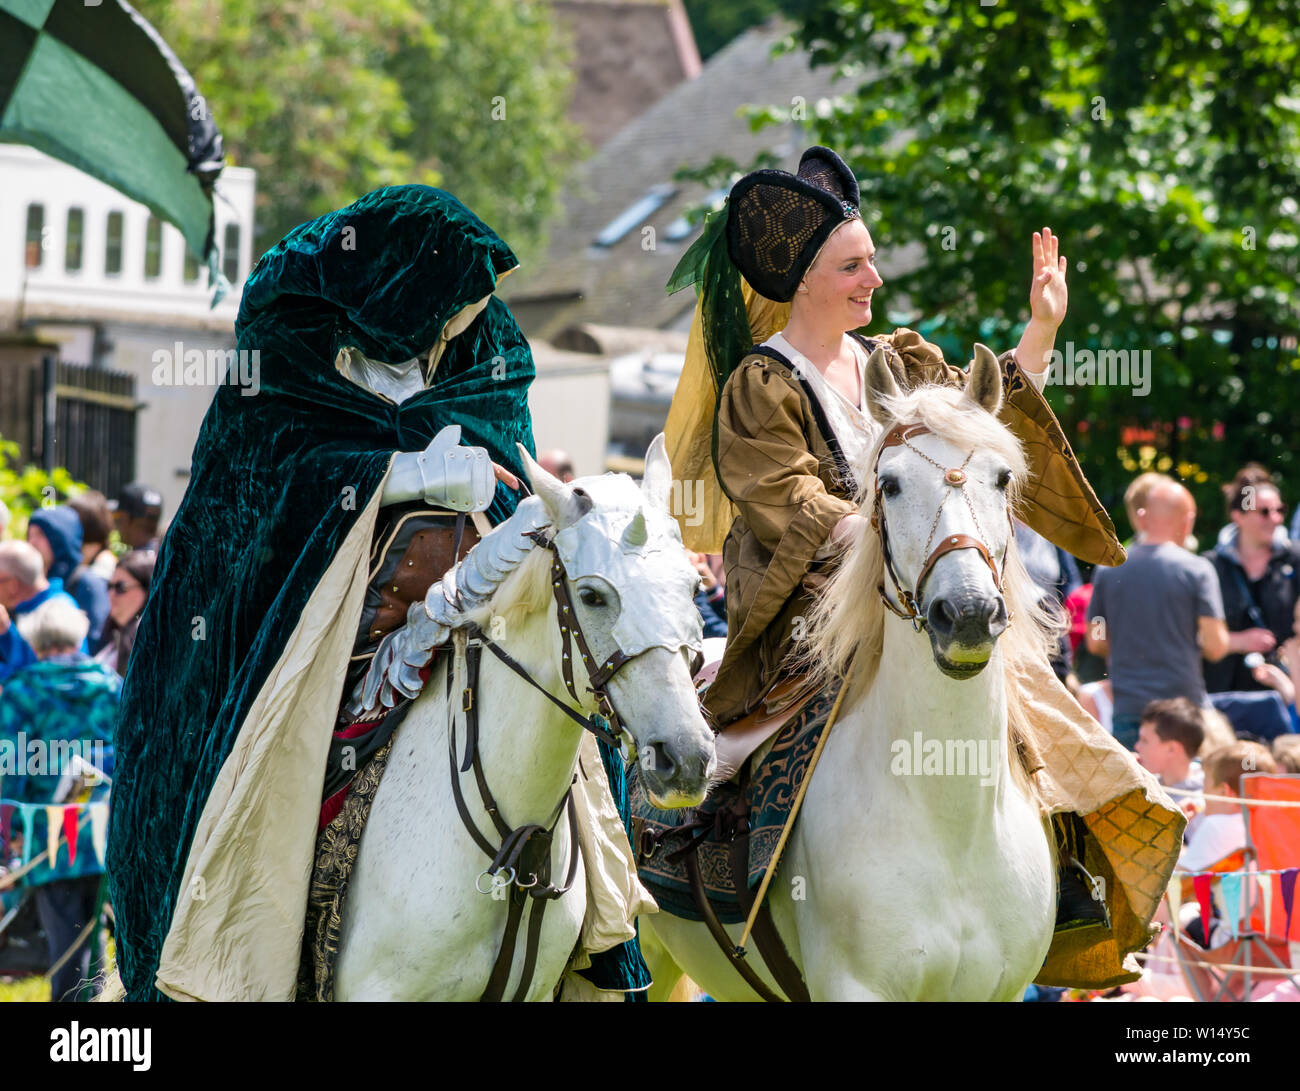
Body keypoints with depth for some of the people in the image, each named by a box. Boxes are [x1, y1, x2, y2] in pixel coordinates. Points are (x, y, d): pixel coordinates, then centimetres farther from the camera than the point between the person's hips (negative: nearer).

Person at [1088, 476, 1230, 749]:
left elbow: (1096, 643, 11)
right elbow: (1216, 646, -8)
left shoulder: (1108, 570, 5)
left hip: (1127, 708, 3)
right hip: (1183, 703, -3)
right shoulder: (1197, 570, -5)